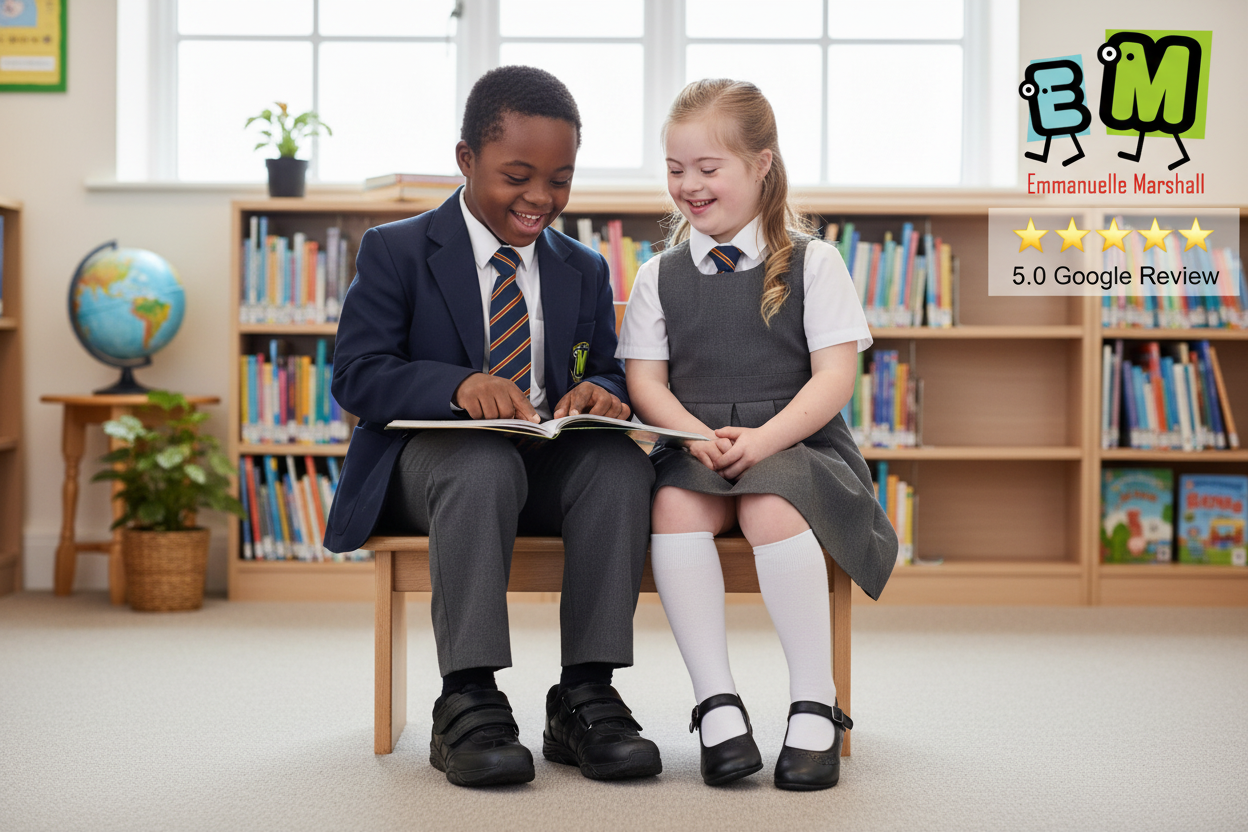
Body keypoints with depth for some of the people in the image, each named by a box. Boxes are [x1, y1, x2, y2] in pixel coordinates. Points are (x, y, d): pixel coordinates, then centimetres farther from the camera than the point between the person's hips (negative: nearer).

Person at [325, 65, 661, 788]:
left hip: (548, 463, 4)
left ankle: (585, 696, -27)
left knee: (623, 464, -30)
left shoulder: (585, 270, 17)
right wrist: (458, 385, -26)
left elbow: (608, 372, 14)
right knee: (484, 465, -39)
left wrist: (600, 392, -14)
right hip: (427, 457, -3)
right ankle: (467, 702, -34)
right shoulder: (395, 251, 4)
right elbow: (356, 376, -6)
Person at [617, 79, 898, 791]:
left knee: (771, 509, -35)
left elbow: (835, 376, -3)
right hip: (695, 450, 2)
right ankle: (717, 703, -28)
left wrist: (763, 438, -19)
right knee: (674, 505, -32)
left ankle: (816, 705, -23)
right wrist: (699, 437, -15)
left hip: (796, 445, -2)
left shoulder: (813, 264, 6)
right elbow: (646, 381, 6)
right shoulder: (659, 278, 14)